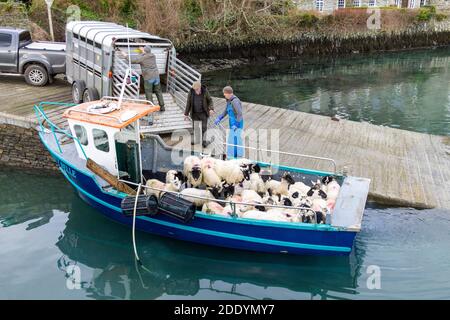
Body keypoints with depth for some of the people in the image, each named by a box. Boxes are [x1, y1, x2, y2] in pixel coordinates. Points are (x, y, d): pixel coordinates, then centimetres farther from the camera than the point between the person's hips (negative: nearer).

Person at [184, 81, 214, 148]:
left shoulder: (205, 91, -15)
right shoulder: (191, 93, -13)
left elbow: (210, 100, -5)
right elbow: (188, 103, -4)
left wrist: (211, 109, -21)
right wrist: (186, 114, -1)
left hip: (204, 113, -1)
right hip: (195, 113, 1)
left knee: (204, 127, -1)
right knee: (195, 127, 10)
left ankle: (203, 141, 14)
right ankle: (194, 139, 30)